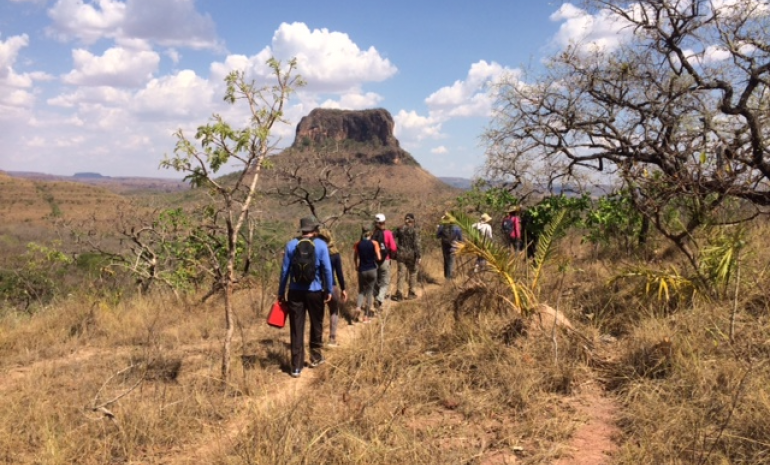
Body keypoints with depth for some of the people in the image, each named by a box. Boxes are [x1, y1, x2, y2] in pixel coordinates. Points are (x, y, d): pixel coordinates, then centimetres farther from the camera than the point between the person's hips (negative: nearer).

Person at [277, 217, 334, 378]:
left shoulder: (291, 245, -1)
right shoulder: (321, 245, -5)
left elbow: (285, 270, 1)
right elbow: (327, 269, -7)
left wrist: (281, 292, 8)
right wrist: (329, 290, 2)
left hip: (295, 292, 1)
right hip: (315, 292, -1)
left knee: (296, 329, 4)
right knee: (316, 324, 19)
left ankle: (296, 366, 5)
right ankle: (315, 357, 31)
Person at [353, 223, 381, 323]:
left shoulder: (358, 244, -3)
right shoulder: (374, 243, -9)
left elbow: (355, 259, 1)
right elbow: (378, 258, -10)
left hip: (362, 270, 1)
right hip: (372, 270, -1)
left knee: (361, 291, 15)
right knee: (370, 292, 8)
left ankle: (358, 308, -13)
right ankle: (366, 316, 7)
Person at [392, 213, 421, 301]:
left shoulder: (399, 229, 3)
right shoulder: (415, 230, -8)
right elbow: (416, 244, -14)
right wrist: (418, 256, -13)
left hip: (401, 255, 2)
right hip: (412, 255, -2)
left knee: (401, 274, 4)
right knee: (412, 274, 12)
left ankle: (399, 294, -1)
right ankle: (411, 294, 19)